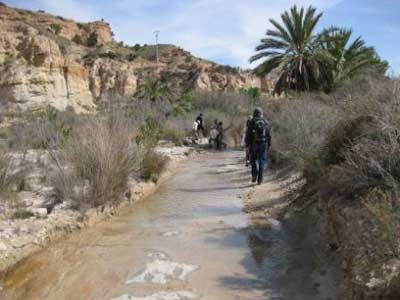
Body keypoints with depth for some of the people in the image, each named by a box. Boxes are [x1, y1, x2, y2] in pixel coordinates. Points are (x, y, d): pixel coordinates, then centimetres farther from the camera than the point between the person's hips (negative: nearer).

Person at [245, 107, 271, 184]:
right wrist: (269, 145, 12)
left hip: (254, 144, -1)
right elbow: (269, 135, 6)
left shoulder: (251, 122, -2)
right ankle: (260, 179, 2)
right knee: (262, 161, 5)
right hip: (263, 144, 1)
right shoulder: (265, 122, 4)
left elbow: (248, 134, -4)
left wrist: (247, 144, 2)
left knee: (254, 160, 16)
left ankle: (254, 175, 1)